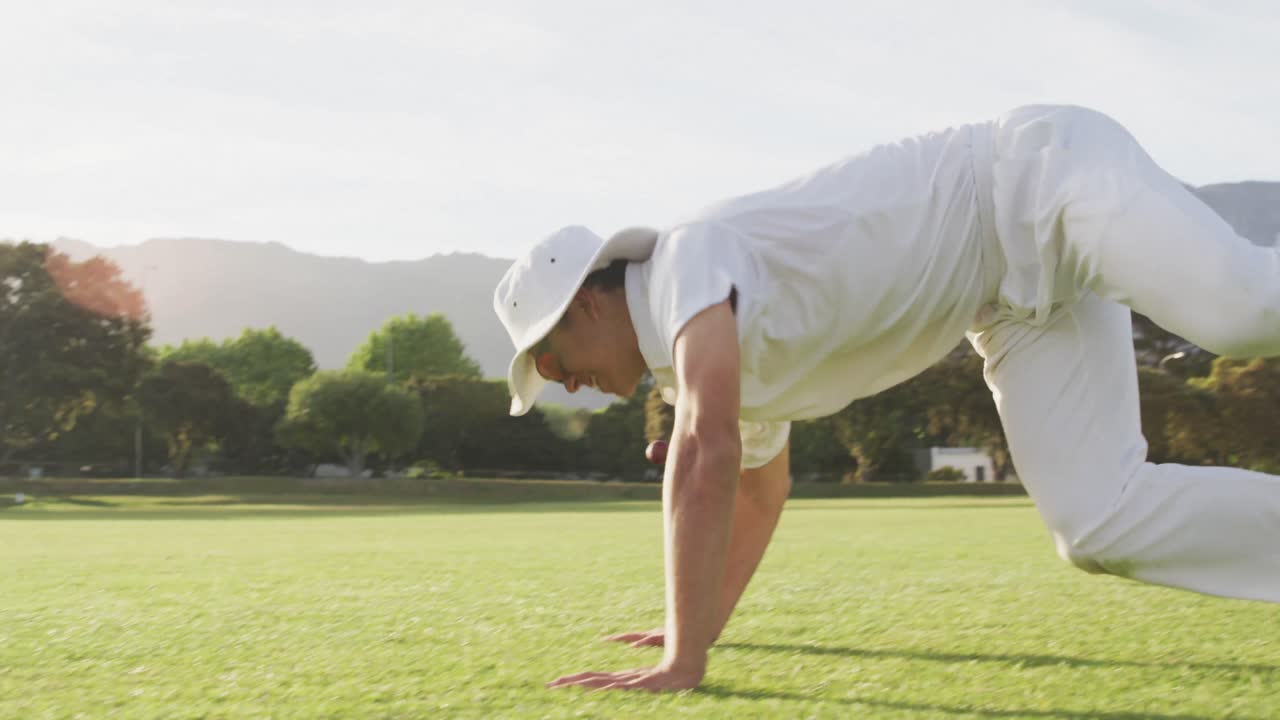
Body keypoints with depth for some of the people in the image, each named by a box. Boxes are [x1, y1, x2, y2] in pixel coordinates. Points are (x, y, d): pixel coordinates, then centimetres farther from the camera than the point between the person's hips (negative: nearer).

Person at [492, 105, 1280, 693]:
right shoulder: (716, 347, 13)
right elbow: (759, 486, 30)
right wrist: (704, 624, 31)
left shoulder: (688, 256, -17)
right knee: (1098, 527, -7)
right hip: (1023, 300, 8)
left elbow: (708, 454, -31)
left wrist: (683, 660, -28)